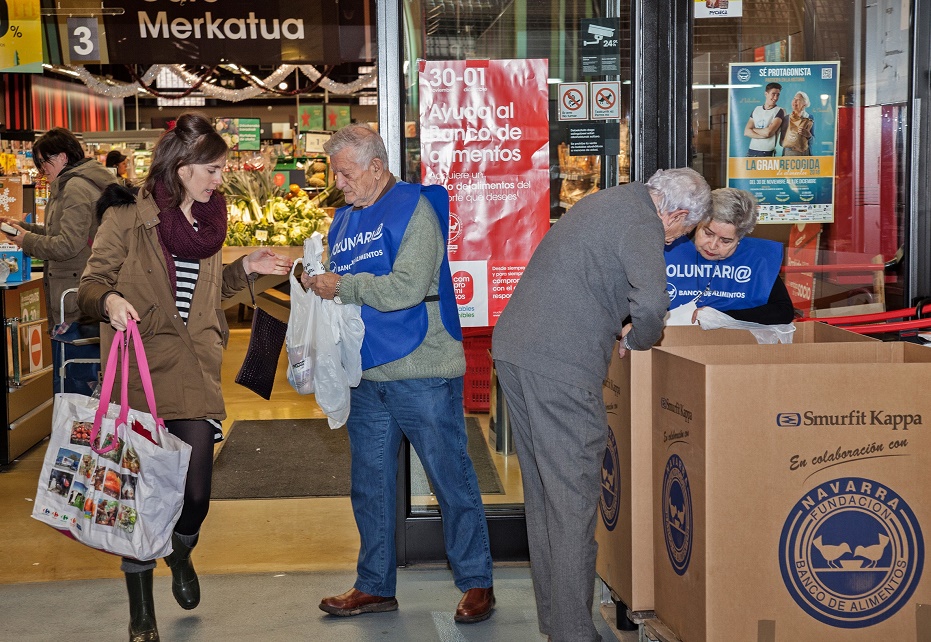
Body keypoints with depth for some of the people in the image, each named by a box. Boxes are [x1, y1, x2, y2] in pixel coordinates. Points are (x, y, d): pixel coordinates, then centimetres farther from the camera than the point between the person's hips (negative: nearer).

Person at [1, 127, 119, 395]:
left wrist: (27, 240, -6)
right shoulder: (87, 181, 18)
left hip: (74, 307, -10)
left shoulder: (76, 187, -14)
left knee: (70, 391, -5)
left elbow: (68, 244, -20)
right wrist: (25, 227, 19)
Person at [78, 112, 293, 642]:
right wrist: (109, 301, -24)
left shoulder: (210, 220, 13)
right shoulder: (128, 218, -5)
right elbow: (90, 285, -3)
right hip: (141, 374, -4)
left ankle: (182, 553, 38)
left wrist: (245, 268, 11)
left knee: (196, 492, 0)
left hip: (195, 378, 4)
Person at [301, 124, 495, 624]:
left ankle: (476, 583, 14)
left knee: (452, 479, 2)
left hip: (421, 373, -7)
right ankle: (376, 585, 25)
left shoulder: (413, 209, -9)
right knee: (369, 484, 13)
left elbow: (409, 287, -21)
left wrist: (344, 286, -16)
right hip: (366, 375, 7)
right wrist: (318, 284, -1)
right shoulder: (344, 220, 15)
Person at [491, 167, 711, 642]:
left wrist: (619, 328, 23)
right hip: (560, 366, -9)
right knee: (573, 501, -4)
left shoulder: (607, 201, 21)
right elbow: (650, 303, -25)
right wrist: (637, 340, -4)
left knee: (542, 492, 15)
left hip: (512, 348, 9)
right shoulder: (641, 223, -9)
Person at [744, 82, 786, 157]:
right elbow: (746, 132, 3)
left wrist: (753, 129, 2)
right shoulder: (756, 109, 14)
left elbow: (768, 132, -14)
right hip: (751, 151, 5)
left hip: (767, 153, -4)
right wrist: (763, 135, -11)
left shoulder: (779, 111, -1)